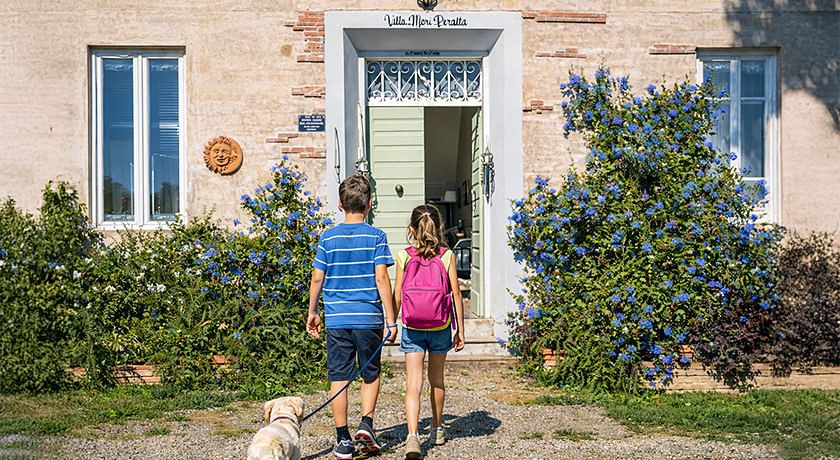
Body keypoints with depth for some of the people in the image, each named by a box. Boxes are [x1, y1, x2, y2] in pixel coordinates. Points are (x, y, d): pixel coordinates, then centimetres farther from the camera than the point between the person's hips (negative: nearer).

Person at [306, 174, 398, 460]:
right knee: (371, 374, 18)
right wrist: (390, 317, -3)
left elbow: (317, 278, 3)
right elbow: (381, 278, -8)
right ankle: (366, 423, 6)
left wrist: (312, 313, 15)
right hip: (368, 318, -1)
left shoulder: (328, 237, 2)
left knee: (338, 378, 7)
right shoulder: (376, 237, -3)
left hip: (336, 319, 1)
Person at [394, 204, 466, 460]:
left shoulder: (403, 257, -5)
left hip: (412, 329, -1)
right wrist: (460, 330, 4)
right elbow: (456, 295, -4)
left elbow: (397, 297, -3)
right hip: (440, 328, 1)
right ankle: (437, 430, 35)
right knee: (437, 380, 19)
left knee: (413, 384, -2)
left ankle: (412, 436, -18)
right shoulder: (447, 256, -4)